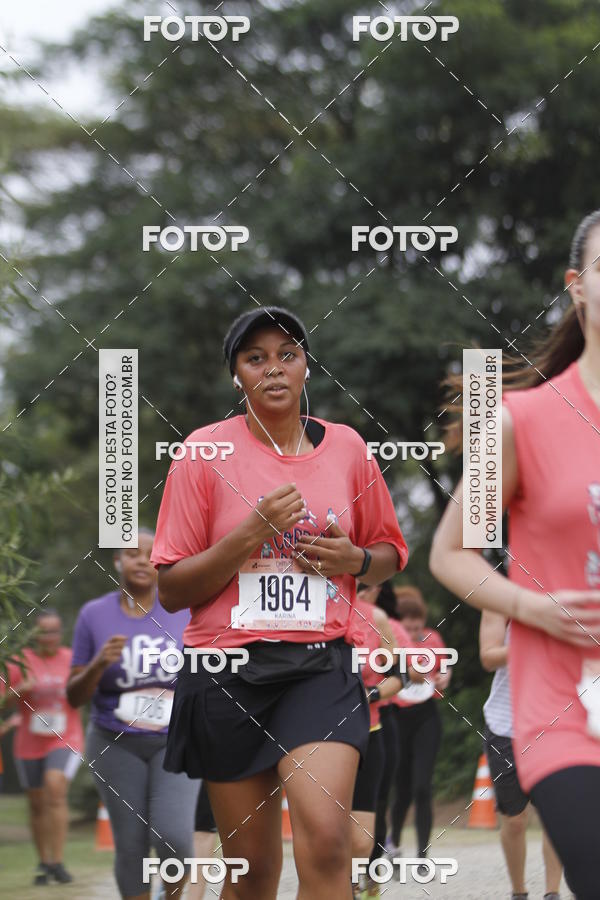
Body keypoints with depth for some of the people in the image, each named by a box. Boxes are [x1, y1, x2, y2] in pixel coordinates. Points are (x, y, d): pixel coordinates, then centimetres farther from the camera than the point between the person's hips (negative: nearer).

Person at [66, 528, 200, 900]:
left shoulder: (183, 611, -2)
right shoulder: (94, 615, -2)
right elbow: (75, 696, -1)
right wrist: (98, 664, -18)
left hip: (176, 740, 0)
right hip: (117, 744, 1)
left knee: (173, 837, -17)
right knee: (131, 846, -1)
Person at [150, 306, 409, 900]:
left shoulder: (346, 447, 7)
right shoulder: (205, 451, -1)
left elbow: (391, 553, 20)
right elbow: (171, 590, -2)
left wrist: (355, 559, -3)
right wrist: (251, 533, -15)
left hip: (321, 666, 1)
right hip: (228, 673, -1)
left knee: (326, 839, -21)